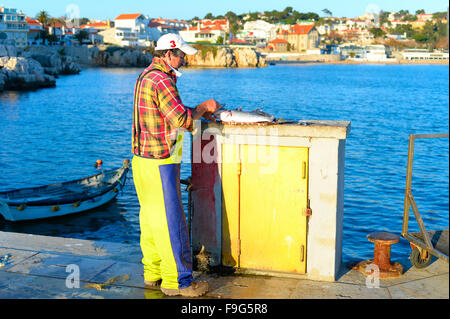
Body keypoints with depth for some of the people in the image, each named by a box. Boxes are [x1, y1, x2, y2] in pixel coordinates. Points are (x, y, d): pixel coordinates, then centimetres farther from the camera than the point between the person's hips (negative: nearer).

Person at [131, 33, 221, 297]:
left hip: (145, 160, 10)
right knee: (169, 219, -3)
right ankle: (177, 280, 5)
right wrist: (204, 107, -5)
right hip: (158, 164, -10)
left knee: (151, 217, 16)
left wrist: (199, 113, 14)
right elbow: (182, 120, -22)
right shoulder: (161, 80, -18)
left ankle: (153, 271, 27)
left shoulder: (147, 76, 15)